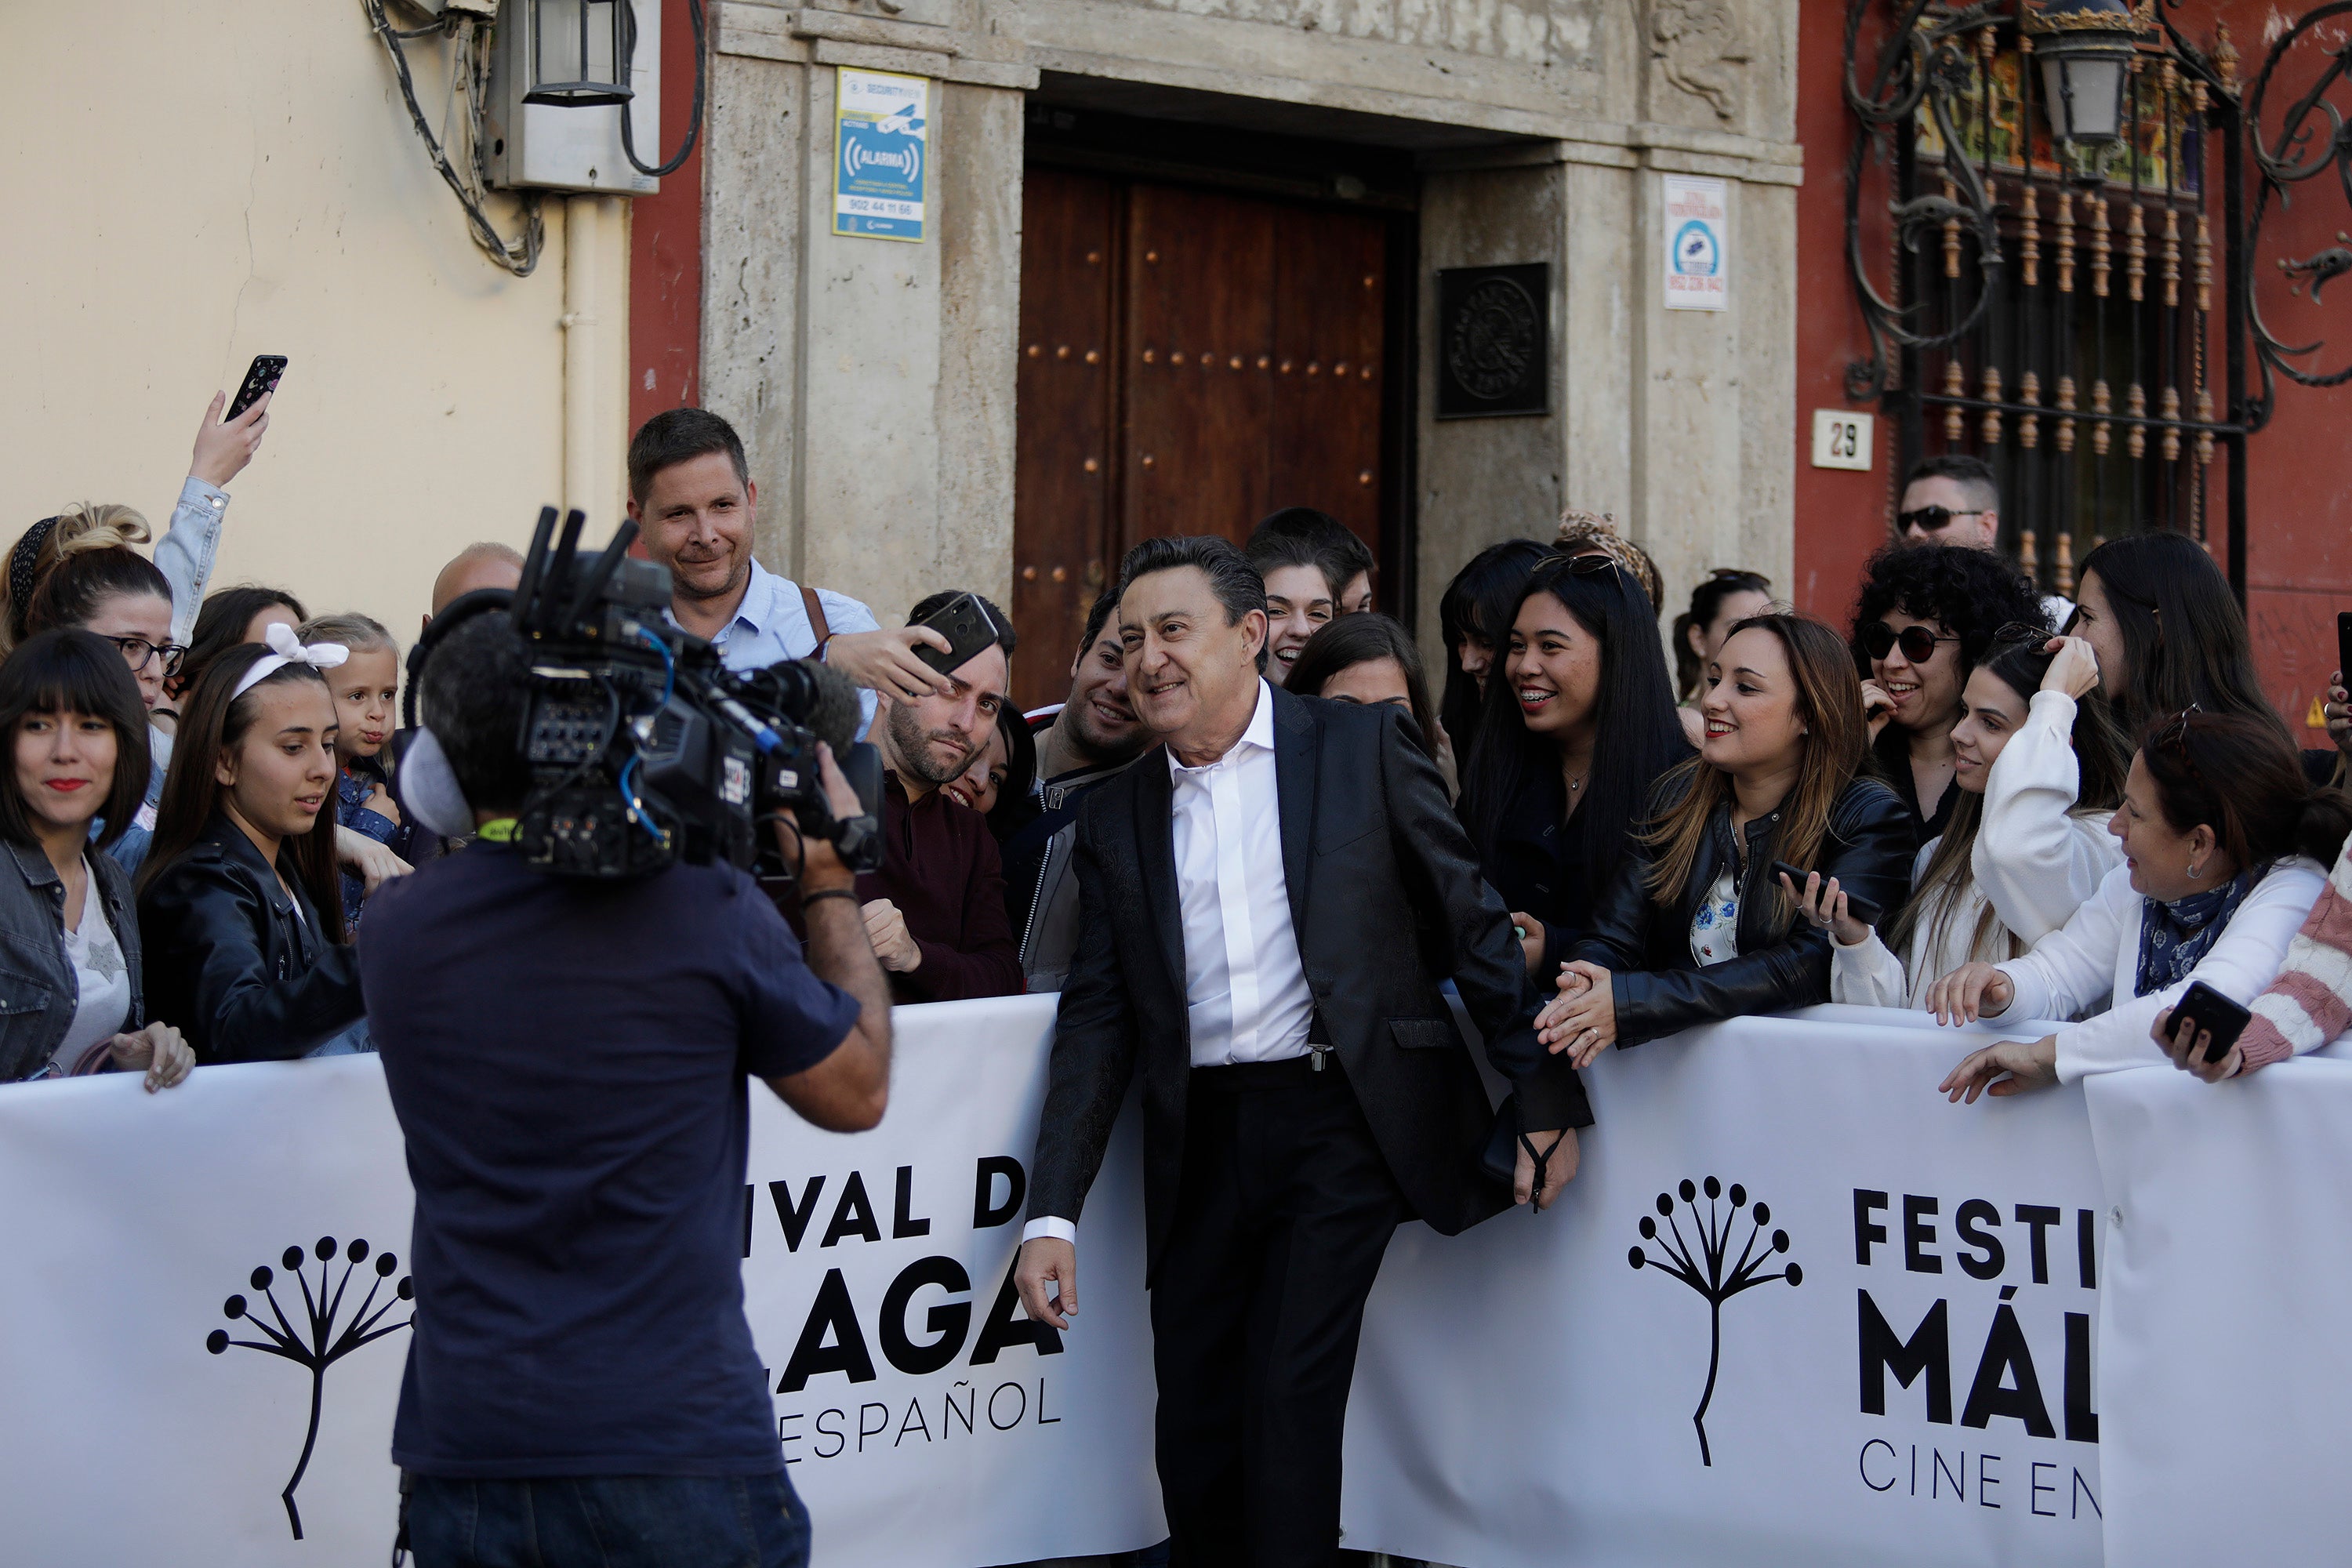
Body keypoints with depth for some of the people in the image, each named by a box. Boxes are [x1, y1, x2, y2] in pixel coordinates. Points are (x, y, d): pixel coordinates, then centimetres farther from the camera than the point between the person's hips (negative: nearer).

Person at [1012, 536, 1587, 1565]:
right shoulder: (1117, 815, 12)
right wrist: (1053, 1213, 1)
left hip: (1342, 1120, -4)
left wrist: (1543, 1099, -3)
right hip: (1200, 1142, 4)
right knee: (1195, 1430, 4)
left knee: (1289, 1394, -13)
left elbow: (1473, 926, 3)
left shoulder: (1363, 748, 2)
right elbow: (1098, 1017, 9)